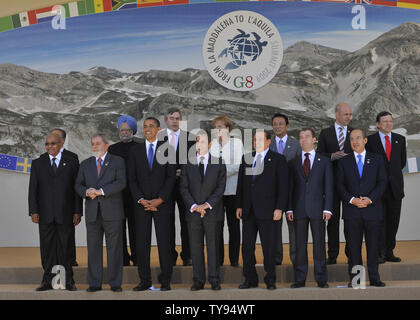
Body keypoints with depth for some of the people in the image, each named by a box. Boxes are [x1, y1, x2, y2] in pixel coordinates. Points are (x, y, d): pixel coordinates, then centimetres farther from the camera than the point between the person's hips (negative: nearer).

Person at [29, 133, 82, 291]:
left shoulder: (71, 163, 7)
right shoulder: (37, 163, 10)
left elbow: (76, 188, 5)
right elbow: (33, 189, 6)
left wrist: (77, 211, -1)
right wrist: (33, 211, -3)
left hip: (65, 213, -1)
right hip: (45, 214, 1)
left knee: (65, 247, 2)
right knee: (47, 247, 3)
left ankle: (68, 280, 10)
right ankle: (48, 280, 10)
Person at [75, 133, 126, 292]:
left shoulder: (117, 161, 6)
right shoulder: (85, 164, 18)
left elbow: (121, 182, -7)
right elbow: (78, 185, 11)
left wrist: (100, 191, -16)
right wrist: (87, 192, -11)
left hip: (112, 212, -3)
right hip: (92, 212, 3)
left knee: (114, 248, -1)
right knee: (93, 248, 3)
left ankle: (115, 283, 5)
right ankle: (94, 283, 9)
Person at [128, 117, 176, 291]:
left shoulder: (167, 149, 5)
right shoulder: (135, 150, 10)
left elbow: (171, 177, 0)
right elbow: (132, 179, 6)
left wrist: (160, 200, -10)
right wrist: (140, 199, -7)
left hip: (162, 203, -2)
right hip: (141, 203, 2)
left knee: (164, 242, -3)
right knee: (141, 242, 1)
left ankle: (165, 280, 5)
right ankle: (145, 280, 9)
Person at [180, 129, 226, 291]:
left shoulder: (219, 163, 5)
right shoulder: (187, 164, 8)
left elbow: (221, 187, -2)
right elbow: (184, 188, 3)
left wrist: (207, 204, -11)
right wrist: (193, 206, -10)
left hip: (213, 212, -1)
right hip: (193, 211, 2)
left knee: (213, 246, 1)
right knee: (195, 247, 3)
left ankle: (214, 280, 8)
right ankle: (198, 280, 10)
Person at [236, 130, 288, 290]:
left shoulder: (278, 159, 2)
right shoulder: (246, 158, 14)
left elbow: (283, 185, -2)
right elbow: (240, 184, 15)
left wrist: (279, 208, -10)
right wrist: (239, 206, 9)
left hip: (267, 210, -4)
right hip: (248, 211, 4)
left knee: (269, 247, 0)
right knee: (247, 246, 6)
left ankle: (270, 279, 12)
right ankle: (250, 279, 15)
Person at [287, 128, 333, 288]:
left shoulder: (324, 161, 8)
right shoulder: (293, 163, 11)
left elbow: (329, 186, 3)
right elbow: (290, 187, 8)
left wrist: (327, 208, -6)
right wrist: (289, 209, -2)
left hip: (317, 209, -1)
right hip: (299, 209, 1)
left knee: (319, 244, 1)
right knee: (300, 245, 4)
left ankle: (321, 279, 9)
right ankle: (300, 279, 10)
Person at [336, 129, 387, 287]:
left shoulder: (377, 159, 10)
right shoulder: (344, 162, 10)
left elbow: (382, 182, 3)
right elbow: (340, 185, 4)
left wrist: (370, 199, -11)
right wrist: (352, 200, -11)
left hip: (372, 209, 0)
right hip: (351, 211, 0)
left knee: (373, 245, 3)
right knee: (353, 246, 1)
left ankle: (374, 278, 10)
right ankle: (354, 278, 8)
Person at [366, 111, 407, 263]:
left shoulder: (400, 139, 10)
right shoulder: (370, 140, 0)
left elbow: (402, 161, 20)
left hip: (395, 186, 3)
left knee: (393, 220, 6)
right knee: (379, 220, -4)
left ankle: (389, 252, 14)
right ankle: (380, 254, 0)